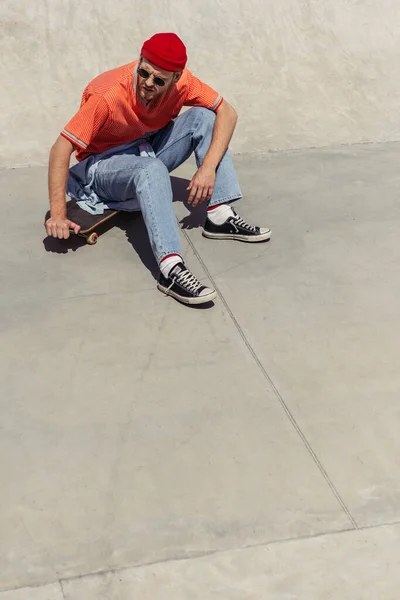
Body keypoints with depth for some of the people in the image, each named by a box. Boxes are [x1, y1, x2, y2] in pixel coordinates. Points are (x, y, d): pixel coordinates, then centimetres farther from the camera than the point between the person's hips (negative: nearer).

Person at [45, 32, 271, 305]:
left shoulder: (180, 82, -16)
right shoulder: (108, 95, -29)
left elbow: (227, 112, -12)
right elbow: (61, 149, -30)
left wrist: (208, 167, -25)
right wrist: (58, 214, -36)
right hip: (103, 166, -5)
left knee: (204, 116, -14)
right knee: (152, 169, -39)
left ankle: (220, 216, -18)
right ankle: (171, 269, -48)